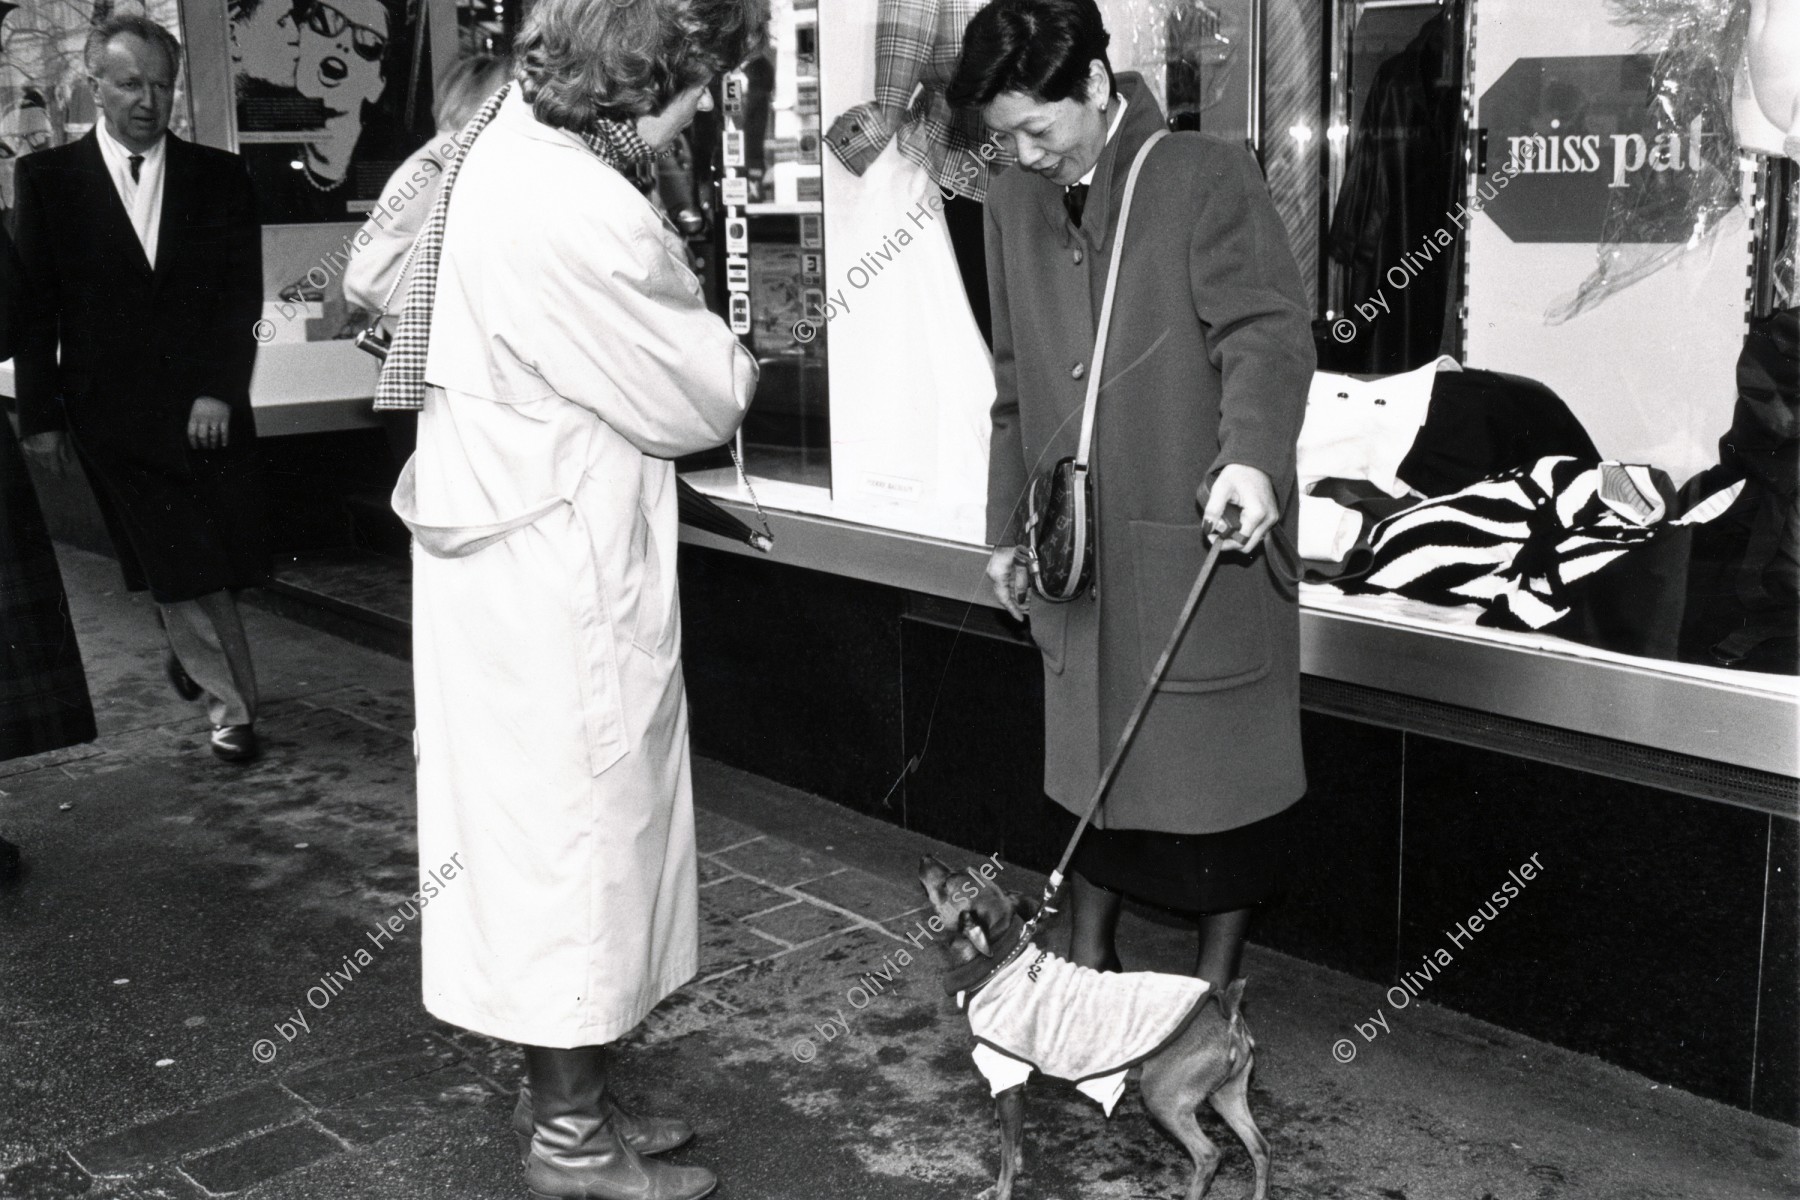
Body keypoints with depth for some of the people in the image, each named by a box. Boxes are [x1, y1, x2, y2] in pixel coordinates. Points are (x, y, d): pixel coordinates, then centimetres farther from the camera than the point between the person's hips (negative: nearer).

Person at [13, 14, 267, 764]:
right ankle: (231, 703, 11)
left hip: (208, 410, 2)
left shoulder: (218, 177, 7)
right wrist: (40, 415, 0)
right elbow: (35, 307, 4)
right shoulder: (47, 178, 4)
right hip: (113, 414, -1)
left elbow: (242, 295, 2)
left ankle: (188, 652, 36)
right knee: (178, 568, -1)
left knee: (221, 559, 5)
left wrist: (218, 391, -8)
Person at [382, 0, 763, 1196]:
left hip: (511, 545, 9)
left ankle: (565, 1085, 35)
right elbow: (697, 400, -17)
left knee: (554, 818, 18)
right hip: (558, 570, -9)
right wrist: (747, 358, 7)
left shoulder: (509, 127, 1)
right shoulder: (585, 222, -27)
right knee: (575, 819, 5)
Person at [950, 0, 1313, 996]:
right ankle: (1086, 965, 31)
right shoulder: (1012, 209, 10)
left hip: (1202, 544, -5)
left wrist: (1252, 454, -36)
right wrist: (1007, 527, 17)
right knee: (1089, 762, 14)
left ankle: (1214, 986, 24)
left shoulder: (1207, 178, -8)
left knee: (1219, 766, 6)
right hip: (1076, 551, 5)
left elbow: (1266, 329, -18)